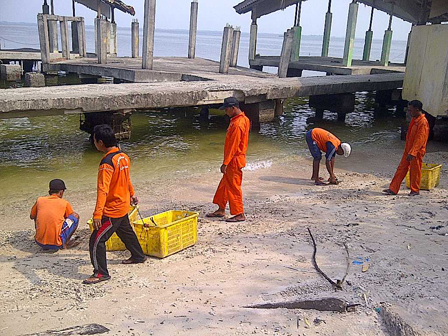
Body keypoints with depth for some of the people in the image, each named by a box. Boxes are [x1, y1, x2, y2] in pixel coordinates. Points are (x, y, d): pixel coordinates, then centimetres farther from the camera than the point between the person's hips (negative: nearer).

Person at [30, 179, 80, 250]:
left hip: (39, 242, 3)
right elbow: (72, 216, 20)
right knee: (76, 216, 11)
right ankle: (66, 243, 12)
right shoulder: (65, 203, 2)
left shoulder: (40, 200, 8)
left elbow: (32, 216, 24)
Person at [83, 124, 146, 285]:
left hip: (112, 210, -9)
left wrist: (97, 214, -32)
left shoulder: (107, 163, -25)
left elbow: (103, 190, -30)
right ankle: (138, 256, 46)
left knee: (96, 240, -1)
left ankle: (101, 273, 6)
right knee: (126, 232, 29)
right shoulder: (123, 156, 1)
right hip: (123, 206, 9)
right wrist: (131, 194, 33)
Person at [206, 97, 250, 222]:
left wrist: (225, 163, -19)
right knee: (224, 184, 18)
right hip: (233, 160, 10)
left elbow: (233, 146, -24)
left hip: (234, 161, -10)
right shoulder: (242, 119, 9)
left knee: (234, 188, 0)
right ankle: (221, 210, 29)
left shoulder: (238, 124, -24)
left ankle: (240, 214, 10)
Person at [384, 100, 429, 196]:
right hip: (408, 149, 9)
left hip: (417, 152, -9)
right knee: (401, 168, 8)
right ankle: (393, 189, 11)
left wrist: (412, 152, -26)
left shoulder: (423, 122, -19)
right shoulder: (414, 120, 10)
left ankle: (415, 190, 19)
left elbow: (420, 139, -23)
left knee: (415, 171, 4)